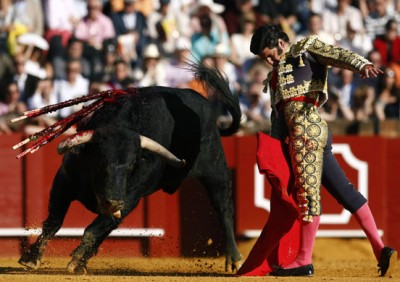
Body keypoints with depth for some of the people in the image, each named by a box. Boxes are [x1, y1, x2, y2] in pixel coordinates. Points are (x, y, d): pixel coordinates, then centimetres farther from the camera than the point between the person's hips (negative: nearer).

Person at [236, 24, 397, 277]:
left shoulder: (307, 48, 9)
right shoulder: (276, 74, 31)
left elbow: (340, 55, -8)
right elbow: (277, 114, 28)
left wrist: (361, 65, -28)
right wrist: (274, 148, 18)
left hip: (307, 128, -9)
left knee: (307, 190, -7)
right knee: (343, 190, 2)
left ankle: (304, 261, -6)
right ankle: (380, 248, -2)